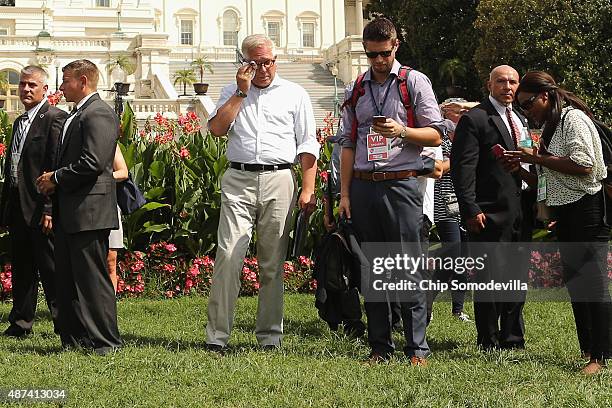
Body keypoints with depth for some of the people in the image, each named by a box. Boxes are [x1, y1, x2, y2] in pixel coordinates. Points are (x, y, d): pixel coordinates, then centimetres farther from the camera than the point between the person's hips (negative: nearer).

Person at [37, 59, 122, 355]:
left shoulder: (98, 114, -13)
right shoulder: (77, 115, 19)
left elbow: (92, 163, -23)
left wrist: (56, 179, -13)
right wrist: (54, 179, 6)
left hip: (89, 211, -10)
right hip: (69, 212, 10)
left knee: (92, 278, -6)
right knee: (67, 278, 13)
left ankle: (105, 341, 0)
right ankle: (74, 339, 20)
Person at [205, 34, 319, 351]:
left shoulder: (294, 94, 12)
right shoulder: (233, 93, 15)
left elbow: (308, 145, 8)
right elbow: (216, 129, -2)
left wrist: (308, 189, -1)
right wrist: (241, 92, -3)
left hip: (278, 181, 0)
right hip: (238, 180, 0)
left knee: (273, 262, 3)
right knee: (228, 256, -10)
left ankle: (269, 335, 10)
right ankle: (217, 335, -8)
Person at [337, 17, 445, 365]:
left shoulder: (415, 82, 3)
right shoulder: (355, 90, 14)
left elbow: (436, 135, 1)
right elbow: (348, 143, 15)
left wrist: (401, 131, -16)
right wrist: (344, 194, 9)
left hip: (400, 184, -4)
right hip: (363, 186, 4)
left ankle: (418, 349, -6)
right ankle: (380, 347, 12)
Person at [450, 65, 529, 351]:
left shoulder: (520, 120, 18)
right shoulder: (474, 119, -6)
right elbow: (462, 167, -12)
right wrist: (470, 209, -19)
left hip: (518, 215, 7)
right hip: (489, 215, -7)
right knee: (490, 280, -5)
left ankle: (513, 340, 20)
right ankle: (489, 344, 5)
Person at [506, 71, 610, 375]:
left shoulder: (573, 119, -10)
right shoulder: (551, 126, 19)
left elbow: (583, 166, -21)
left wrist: (537, 158, -15)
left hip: (586, 210, -10)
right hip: (565, 213, 10)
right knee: (575, 285, 11)